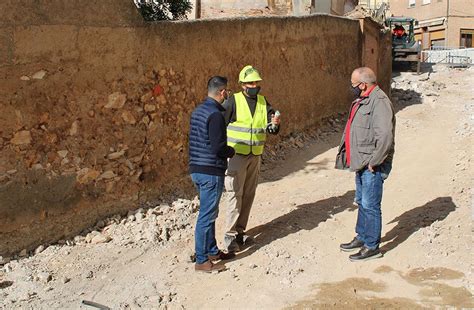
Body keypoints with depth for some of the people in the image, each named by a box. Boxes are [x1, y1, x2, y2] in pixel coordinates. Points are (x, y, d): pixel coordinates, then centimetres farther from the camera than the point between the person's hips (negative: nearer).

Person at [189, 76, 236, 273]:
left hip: (197, 169, 10)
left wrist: (225, 150, 17)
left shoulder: (198, 110, 12)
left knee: (209, 213, 20)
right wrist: (231, 151, -2)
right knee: (207, 216, -1)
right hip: (211, 172, -10)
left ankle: (212, 251, 32)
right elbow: (218, 148, -22)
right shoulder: (215, 114, -18)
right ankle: (202, 261, 8)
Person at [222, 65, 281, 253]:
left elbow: (271, 129, 3)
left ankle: (240, 231, 23)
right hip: (236, 154, -6)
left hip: (256, 155, 6)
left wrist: (275, 125, -19)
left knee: (248, 195, 11)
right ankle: (230, 235, -1)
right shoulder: (233, 101, -9)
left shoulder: (263, 102, 6)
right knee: (235, 194, -7)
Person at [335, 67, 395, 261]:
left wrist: (373, 162, -21)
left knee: (370, 205, -1)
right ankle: (362, 237, 34)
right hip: (361, 164, 10)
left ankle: (372, 247, 11)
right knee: (362, 202, 20)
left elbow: (386, 136, -28)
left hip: (372, 166, -10)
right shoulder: (362, 101, 13)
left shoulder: (379, 102, -20)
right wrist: (360, 161, 15)